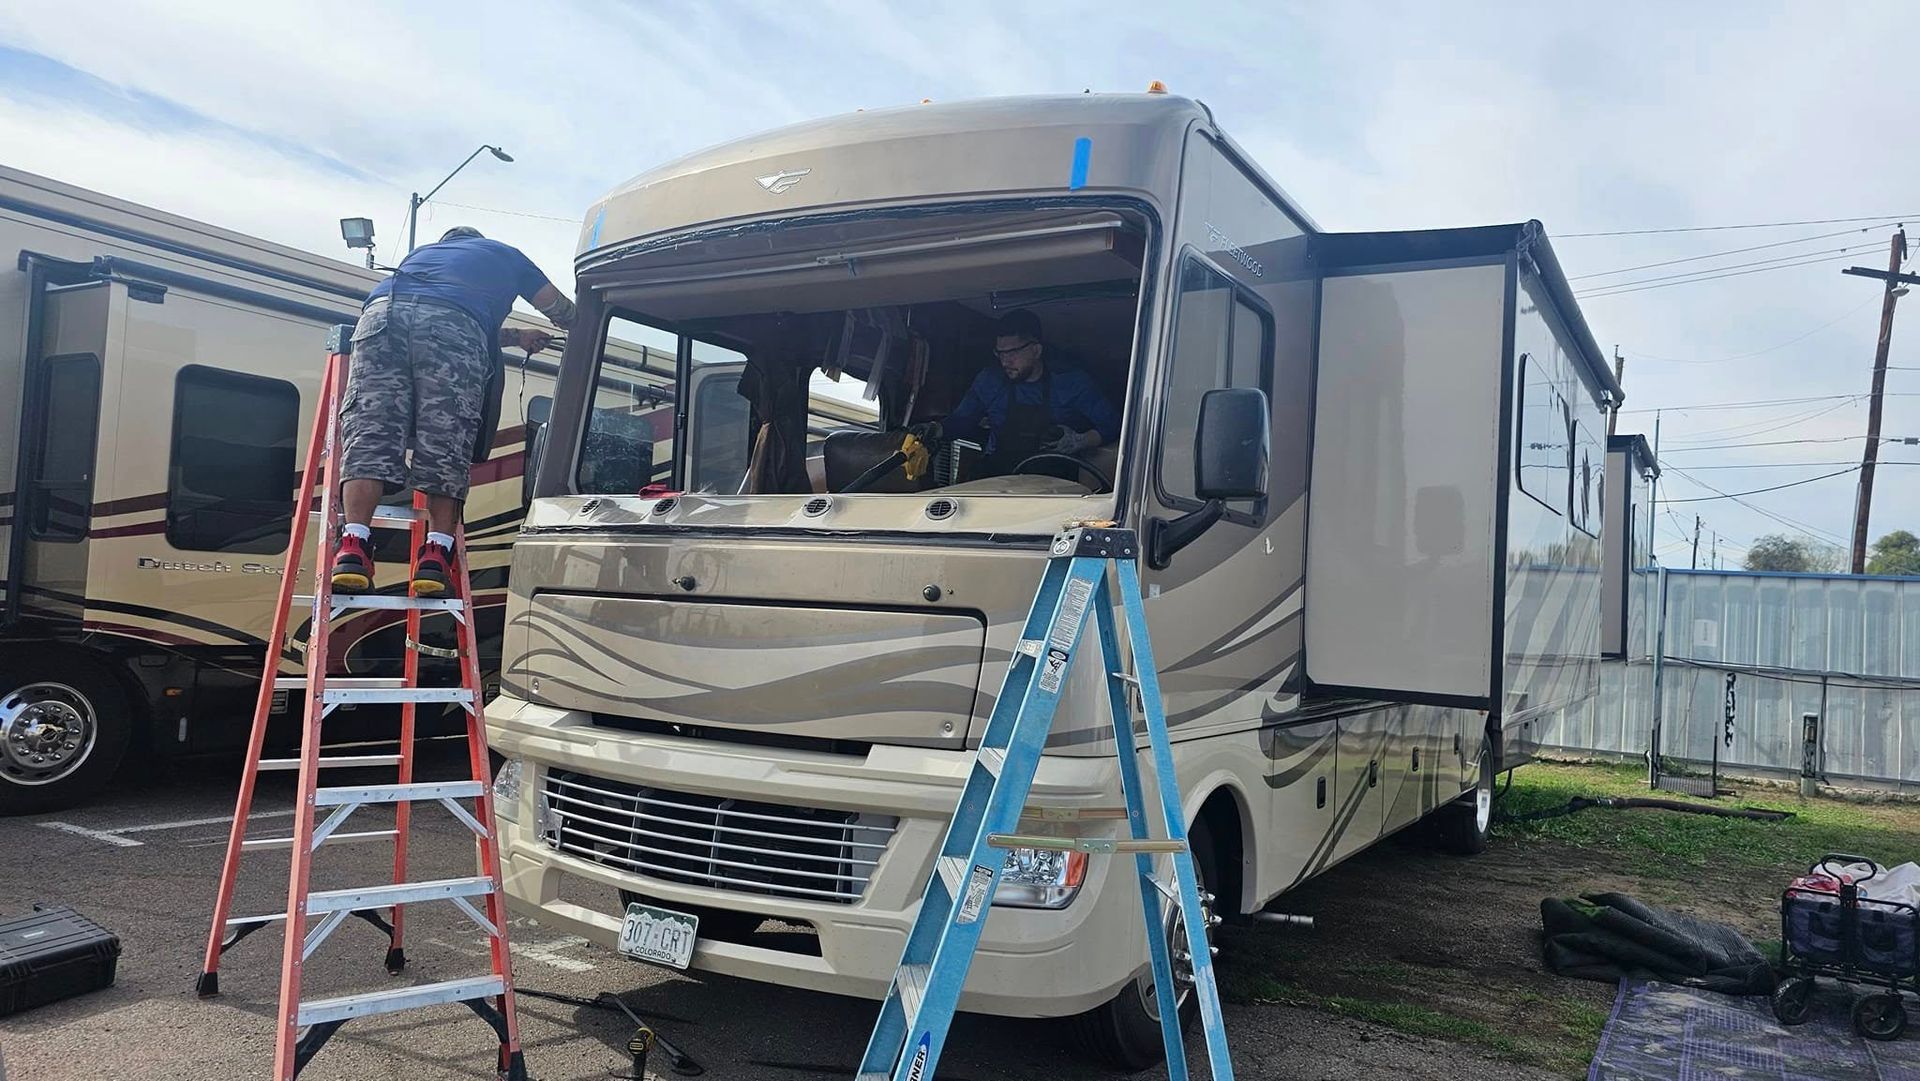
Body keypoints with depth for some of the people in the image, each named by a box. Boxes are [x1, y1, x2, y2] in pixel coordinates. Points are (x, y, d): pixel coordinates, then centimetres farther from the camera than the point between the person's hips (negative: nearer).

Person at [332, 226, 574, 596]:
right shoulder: (504, 254, 35)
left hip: (382, 313, 3)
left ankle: (354, 546, -20)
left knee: (370, 433, -5)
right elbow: (561, 310, 41)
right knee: (445, 445, -2)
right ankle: (436, 554, -12)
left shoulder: (421, 252, 44)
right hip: (453, 326, -3)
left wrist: (516, 337, 61)